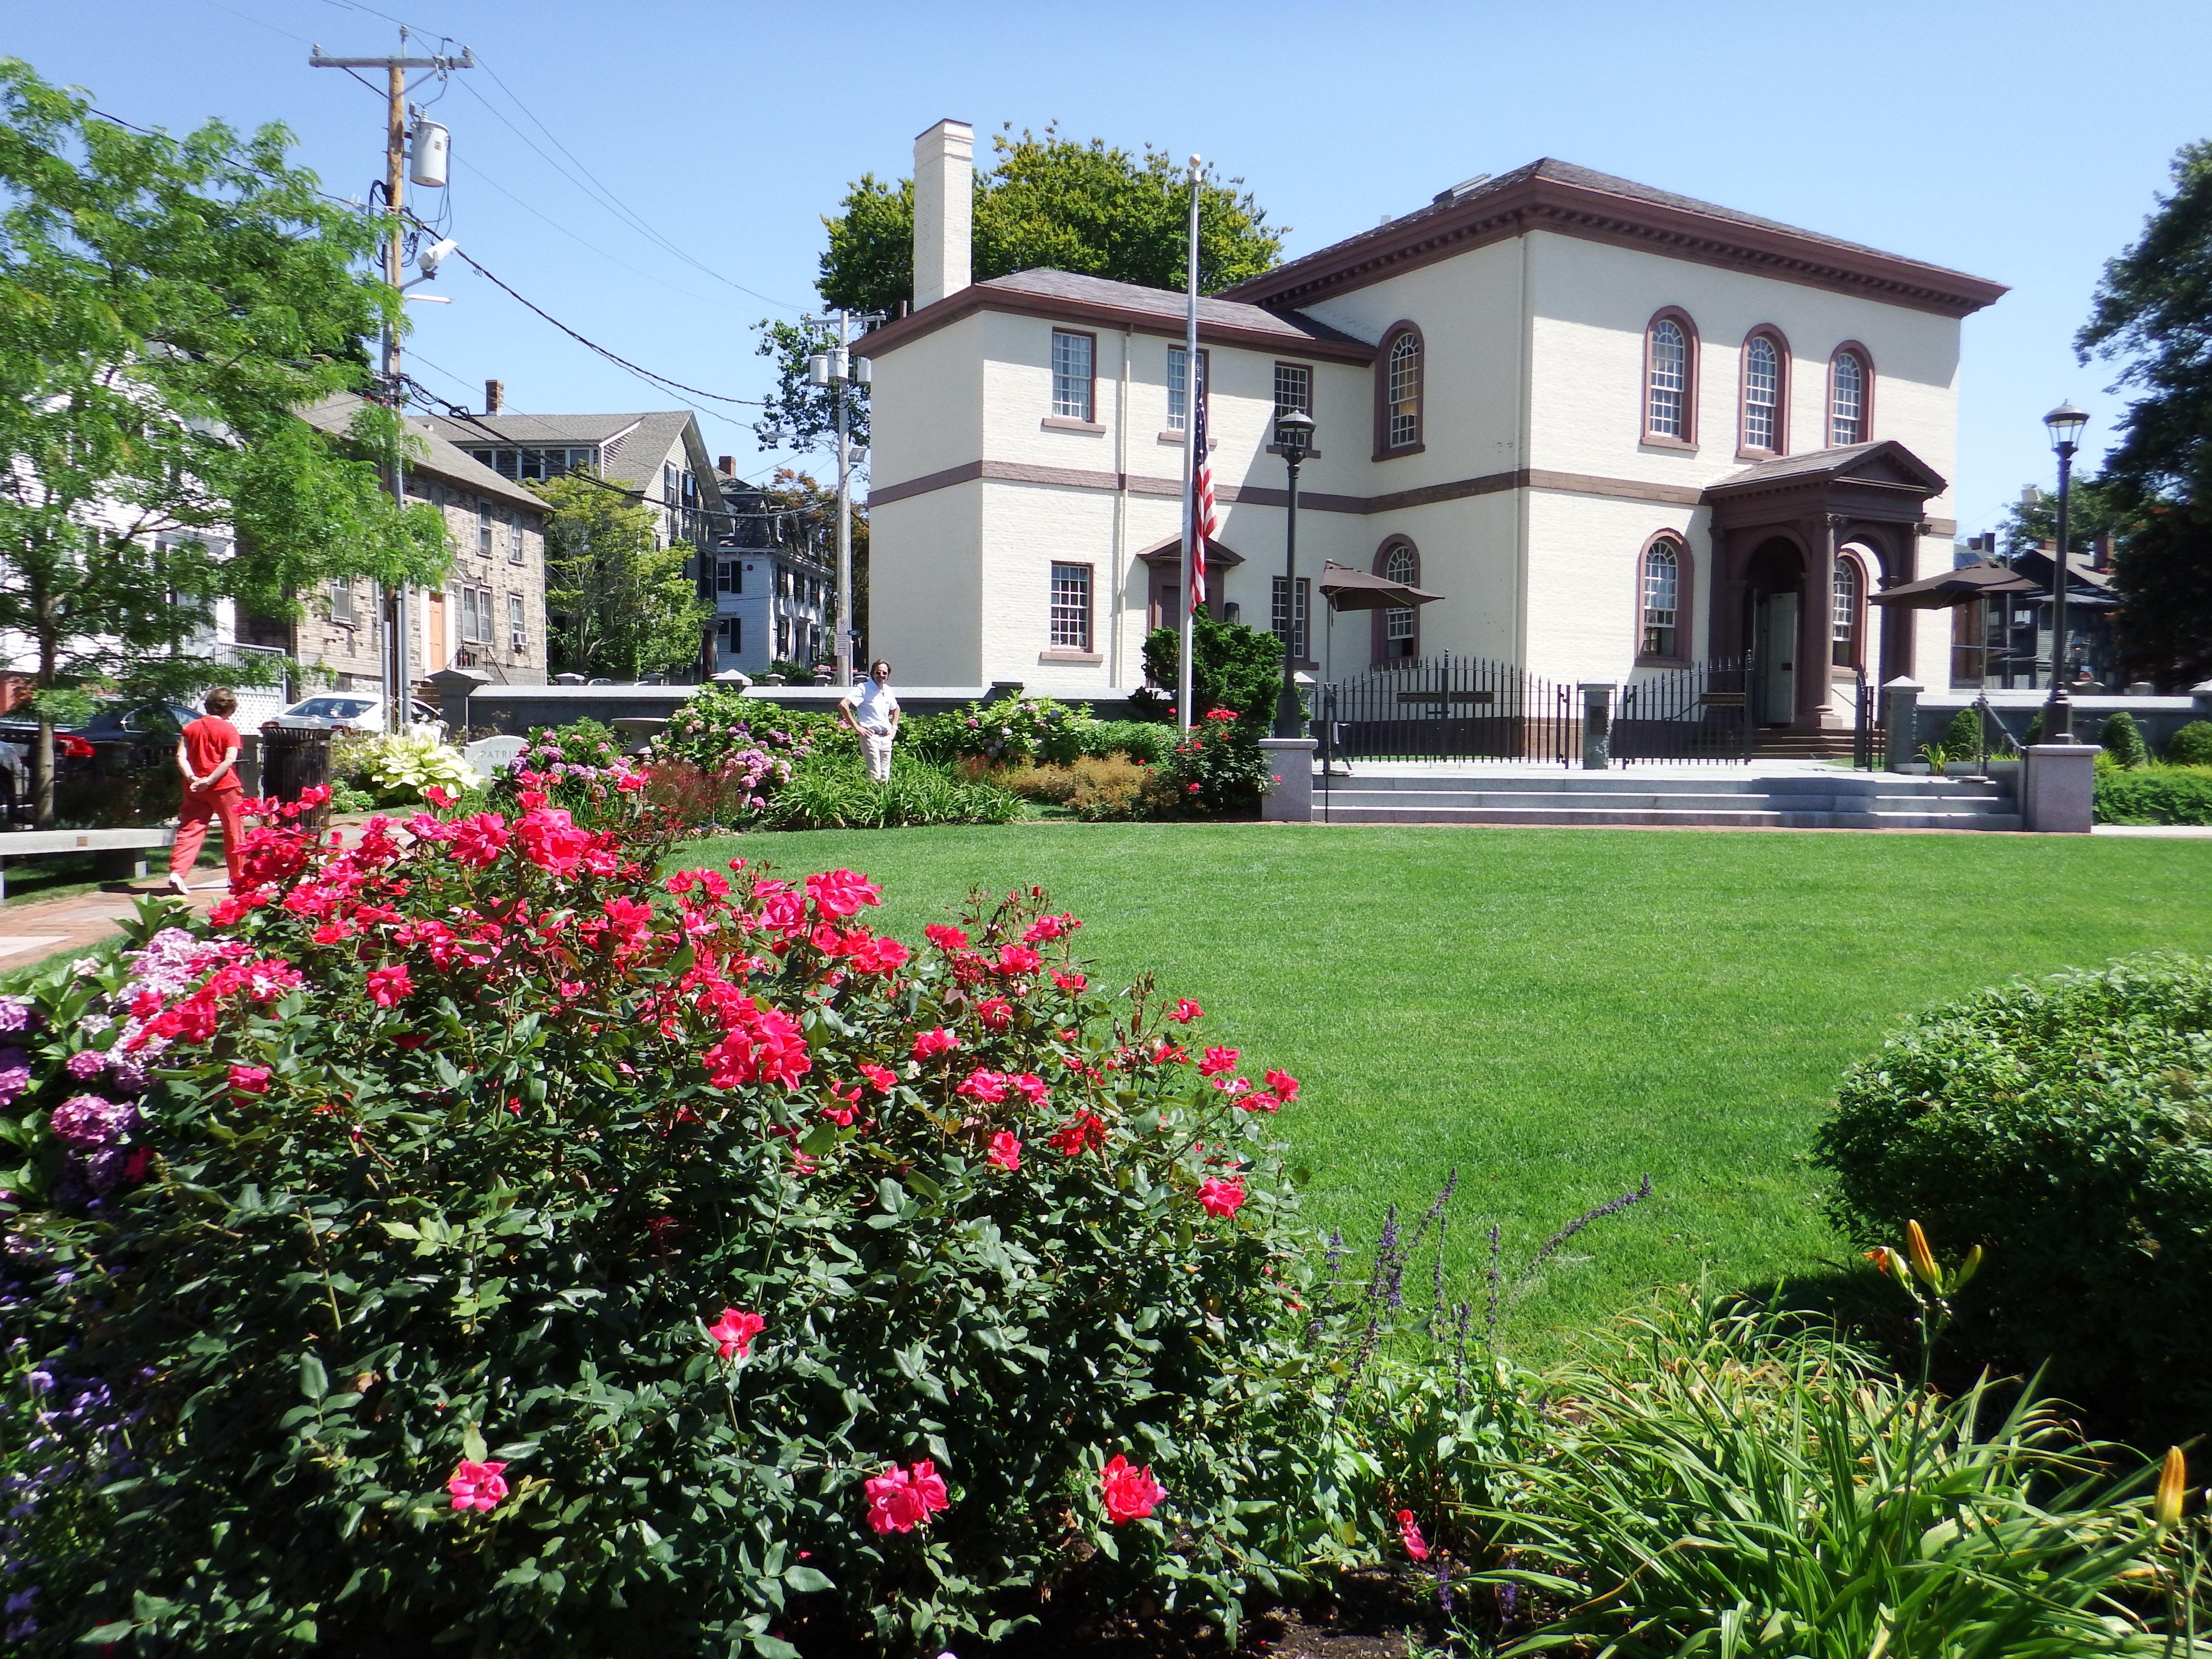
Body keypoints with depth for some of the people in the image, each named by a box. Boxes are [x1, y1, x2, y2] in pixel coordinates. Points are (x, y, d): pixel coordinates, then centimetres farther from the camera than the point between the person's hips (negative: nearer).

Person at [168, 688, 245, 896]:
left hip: (196, 788, 4)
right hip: (224, 786, -4)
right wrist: (210, 780, -18)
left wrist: (192, 778, -9)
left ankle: (177, 872, -15)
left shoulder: (192, 728, 9)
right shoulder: (229, 730, -3)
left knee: (190, 830, 3)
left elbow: (181, 757, -1)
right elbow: (229, 760, -16)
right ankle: (238, 880, 14)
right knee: (233, 832, 7)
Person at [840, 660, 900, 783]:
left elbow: (896, 709, 34)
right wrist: (856, 727, -17)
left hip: (886, 737, 7)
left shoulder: (888, 690, 13)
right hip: (870, 736, -7)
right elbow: (843, 705, -19)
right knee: (875, 776, -13)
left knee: (885, 777, 6)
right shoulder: (864, 688, -7)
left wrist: (894, 727, 19)